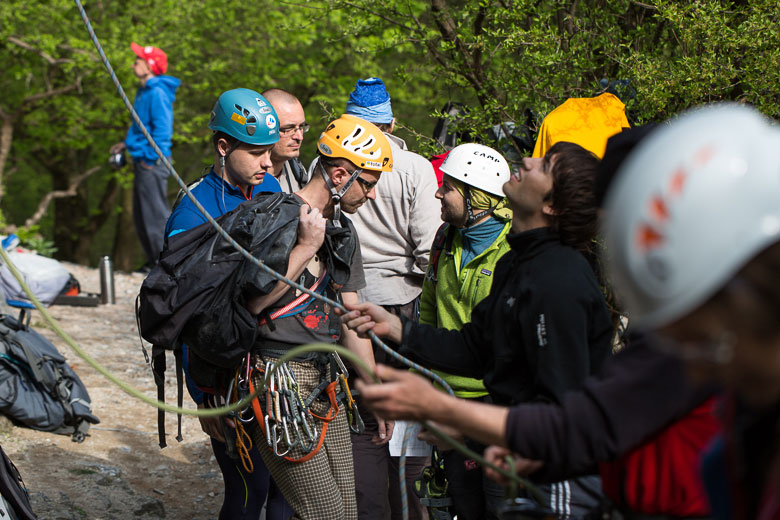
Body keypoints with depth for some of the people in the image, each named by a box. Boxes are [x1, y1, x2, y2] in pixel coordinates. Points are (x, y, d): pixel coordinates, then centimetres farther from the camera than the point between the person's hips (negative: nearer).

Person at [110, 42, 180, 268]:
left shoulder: (158, 93, -17)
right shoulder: (144, 91, 14)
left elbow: (162, 129, -21)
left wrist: (150, 157, -20)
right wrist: (127, 143, 18)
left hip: (152, 162, -11)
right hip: (142, 159, 11)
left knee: (156, 212, -7)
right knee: (141, 215, 15)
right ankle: (154, 259, 23)